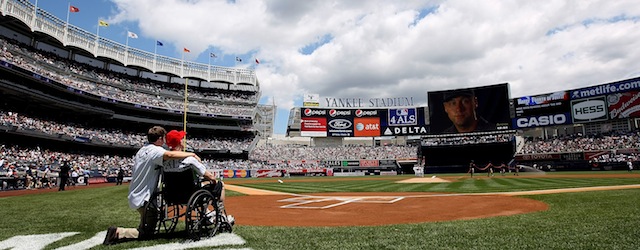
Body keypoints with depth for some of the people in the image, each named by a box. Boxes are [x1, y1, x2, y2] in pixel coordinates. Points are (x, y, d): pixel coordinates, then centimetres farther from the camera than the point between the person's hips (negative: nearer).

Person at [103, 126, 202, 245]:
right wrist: (192, 154, -27)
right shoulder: (155, 150, -18)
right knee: (146, 234, 1)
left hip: (135, 195, 10)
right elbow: (171, 155, -37)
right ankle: (118, 233, -7)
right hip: (144, 199, -10)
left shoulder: (142, 149, 10)